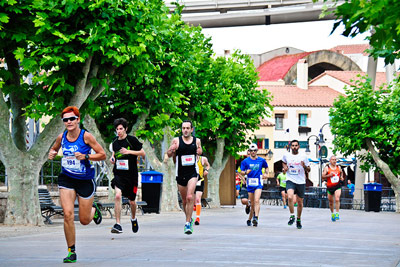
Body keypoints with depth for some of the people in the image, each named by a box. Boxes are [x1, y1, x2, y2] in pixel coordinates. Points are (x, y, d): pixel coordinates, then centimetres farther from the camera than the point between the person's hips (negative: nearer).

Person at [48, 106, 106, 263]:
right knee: (68, 214, -15)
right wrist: (52, 154, -3)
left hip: (85, 180, -2)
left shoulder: (86, 136, -13)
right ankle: (71, 251, -3)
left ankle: (93, 210, 45)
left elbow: (103, 155, -9)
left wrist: (85, 157, -22)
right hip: (66, 179, 2)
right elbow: (54, 149, 20)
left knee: (84, 220, 6)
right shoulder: (61, 137, -2)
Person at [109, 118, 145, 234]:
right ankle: (118, 224, -21)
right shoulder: (115, 142, 6)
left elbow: (143, 153, -5)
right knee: (118, 196, -22)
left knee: (132, 201, 11)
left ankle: (133, 218, 44)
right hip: (118, 174, 2)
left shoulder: (132, 140, -7)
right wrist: (112, 158, 3)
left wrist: (129, 151, -17)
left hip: (131, 175, -2)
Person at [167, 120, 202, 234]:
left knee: (190, 197, -18)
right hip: (181, 174, 1)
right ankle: (189, 218, 36)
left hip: (193, 173, -1)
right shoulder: (176, 140, -2)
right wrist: (171, 151, -18)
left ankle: (188, 223, -15)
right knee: (184, 200, 11)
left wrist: (200, 151, -4)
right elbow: (169, 155, 5)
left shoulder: (197, 141, 3)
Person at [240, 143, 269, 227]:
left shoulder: (261, 160, 6)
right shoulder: (245, 161, 4)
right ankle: (249, 219, 23)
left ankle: (256, 218, -27)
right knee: (252, 204, 7)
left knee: (256, 201, -19)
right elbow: (242, 172, 4)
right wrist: (246, 172, -18)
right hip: (250, 184, 1)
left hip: (258, 184, -1)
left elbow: (266, 167, 25)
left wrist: (266, 174, 7)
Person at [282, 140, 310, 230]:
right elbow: (283, 162, 26)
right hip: (290, 181, -1)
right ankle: (292, 215, -10)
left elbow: (308, 170, 4)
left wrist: (305, 166, -17)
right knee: (290, 197, -26)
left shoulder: (303, 156, -1)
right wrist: (284, 167, 4)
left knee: (300, 202, 8)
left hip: (301, 182, 1)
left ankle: (298, 219, 28)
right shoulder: (286, 155, 3)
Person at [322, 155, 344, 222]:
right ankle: (332, 213, 32)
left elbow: (341, 172, 28)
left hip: (337, 187, 0)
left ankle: (337, 214, -17)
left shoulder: (338, 167, 6)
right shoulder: (327, 168, -2)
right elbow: (323, 177, -5)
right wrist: (329, 175, -20)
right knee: (331, 202, 11)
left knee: (337, 199, -20)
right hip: (329, 187, 0)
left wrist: (341, 177, 9)